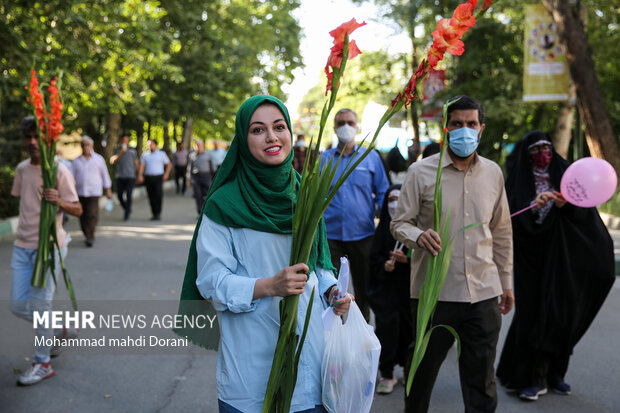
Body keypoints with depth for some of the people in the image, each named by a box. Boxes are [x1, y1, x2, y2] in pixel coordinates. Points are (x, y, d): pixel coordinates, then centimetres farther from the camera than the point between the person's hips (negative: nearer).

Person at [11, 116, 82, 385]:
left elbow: (77, 210, -11)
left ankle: (42, 364, 11)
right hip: (22, 246, 6)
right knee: (18, 306, 7)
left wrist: (59, 202, -30)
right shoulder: (22, 169, 7)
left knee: (40, 307, -2)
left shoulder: (59, 171, -11)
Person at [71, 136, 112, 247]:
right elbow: (72, 176, 4)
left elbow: (105, 175, 11)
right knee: (83, 216, 3)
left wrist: (108, 190, 10)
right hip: (80, 192, 3)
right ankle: (88, 236, 18)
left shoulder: (99, 159, 7)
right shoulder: (76, 161, 10)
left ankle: (90, 237, -13)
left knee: (92, 214, -16)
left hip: (94, 192, -2)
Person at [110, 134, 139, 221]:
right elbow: (113, 161, -6)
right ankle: (127, 209, 26)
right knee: (119, 195, 2)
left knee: (129, 195, -11)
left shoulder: (133, 151, 7)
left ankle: (127, 214, -1)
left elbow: (136, 163, 11)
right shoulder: (118, 151, 8)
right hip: (120, 177, 2)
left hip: (130, 177, -2)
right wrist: (121, 153, -17)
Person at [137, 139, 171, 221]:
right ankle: (154, 214, 11)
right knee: (151, 197, 2)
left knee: (158, 194, -17)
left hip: (158, 177, -2)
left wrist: (166, 174, -4)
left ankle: (158, 213, -7)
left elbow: (169, 164, 9)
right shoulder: (145, 155, 11)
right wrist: (140, 175, -12)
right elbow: (142, 166, 3)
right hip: (148, 177, 3)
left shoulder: (161, 154, 6)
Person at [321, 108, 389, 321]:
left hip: (362, 234, 0)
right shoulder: (323, 158, 7)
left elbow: (382, 192, 7)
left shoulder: (371, 157, 5)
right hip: (330, 235, 0)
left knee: (363, 288, 12)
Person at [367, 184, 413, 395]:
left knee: (409, 326, -5)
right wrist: (384, 265, -10)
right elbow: (374, 256, 9)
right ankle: (387, 374, 0)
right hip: (387, 285, 2)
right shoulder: (383, 228, 6)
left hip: (411, 285, -1)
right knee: (387, 323, -13)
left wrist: (407, 259, -18)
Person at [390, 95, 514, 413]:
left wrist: (506, 280, 18)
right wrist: (419, 236, -22)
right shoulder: (421, 172, -3)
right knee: (423, 369, 11)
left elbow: (502, 232, 17)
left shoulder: (493, 173, 9)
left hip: (483, 292, 3)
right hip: (433, 290, -2)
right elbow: (399, 224, 0)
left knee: (481, 378, 8)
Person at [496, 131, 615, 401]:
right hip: (531, 255, -2)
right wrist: (534, 205, -27)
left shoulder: (563, 174, 8)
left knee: (560, 312, 3)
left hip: (560, 256, 3)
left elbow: (583, 210, -2)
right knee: (533, 312, -5)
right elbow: (512, 215, -9)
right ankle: (531, 377, 2)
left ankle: (552, 373, 17)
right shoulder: (519, 180, 3)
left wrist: (565, 205, -22)